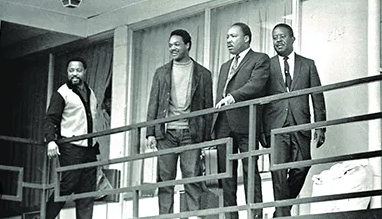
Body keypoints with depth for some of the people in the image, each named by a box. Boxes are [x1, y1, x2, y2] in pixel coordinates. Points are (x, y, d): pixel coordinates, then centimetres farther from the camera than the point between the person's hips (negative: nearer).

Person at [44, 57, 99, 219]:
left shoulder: (90, 93, 18)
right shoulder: (62, 93, -3)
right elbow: (50, 119, -9)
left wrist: (96, 145, 19)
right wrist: (51, 140, -24)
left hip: (90, 149, 6)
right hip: (70, 147, -6)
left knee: (88, 190, 3)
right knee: (68, 185, -12)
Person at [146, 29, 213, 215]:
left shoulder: (203, 74, 9)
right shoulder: (161, 73, 15)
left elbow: (208, 107, 7)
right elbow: (153, 104, 11)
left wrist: (207, 137, -1)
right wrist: (150, 133, 1)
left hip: (191, 132, -2)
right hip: (166, 132, 2)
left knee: (192, 178, -7)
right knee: (165, 179, -1)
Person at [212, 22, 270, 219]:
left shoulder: (260, 59, 6)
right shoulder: (225, 66, 28)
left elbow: (256, 84, -11)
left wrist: (233, 96, -22)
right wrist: (213, 125, 13)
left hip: (245, 123, -7)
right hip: (223, 125, 7)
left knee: (250, 170, -9)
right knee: (225, 173, 2)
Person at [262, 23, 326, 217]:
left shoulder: (308, 65, 13)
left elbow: (317, 98, 10)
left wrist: (320, 127, 2)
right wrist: (260, 129, 0)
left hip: (301, 126, 1)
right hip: (276, 126, -1)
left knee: (301, 169, -3)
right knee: (279, 171, -9)